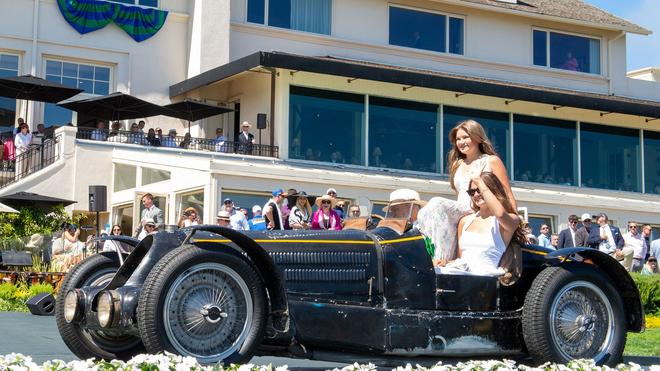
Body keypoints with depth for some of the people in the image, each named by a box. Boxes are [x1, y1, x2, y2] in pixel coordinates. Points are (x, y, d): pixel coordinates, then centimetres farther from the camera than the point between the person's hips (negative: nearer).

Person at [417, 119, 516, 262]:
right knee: (424, 214, -24)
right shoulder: (457, 164, 28)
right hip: (460, 210, 6)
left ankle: (443, 260, -36)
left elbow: (507, 195, 5)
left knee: (438, 204, -31)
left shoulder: (491, 161, 10)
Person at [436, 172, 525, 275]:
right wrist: (446, 263, 2)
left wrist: (480, 183, -9)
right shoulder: (465, 221, 24)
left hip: (484, 272, -5)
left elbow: (500, 214, -22)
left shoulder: (511, 220, 5)